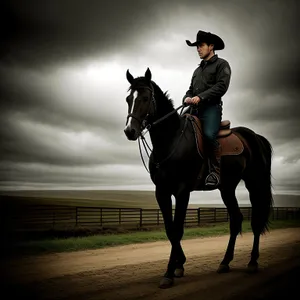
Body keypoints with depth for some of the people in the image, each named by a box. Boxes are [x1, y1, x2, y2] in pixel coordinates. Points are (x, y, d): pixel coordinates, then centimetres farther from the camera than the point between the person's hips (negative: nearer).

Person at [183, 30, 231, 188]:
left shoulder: (221, 64, 6)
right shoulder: (198, 70, 27)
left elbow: (221, 86, -9)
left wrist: (201, 96, -17)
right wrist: (187, 98, -1)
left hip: (211, 107, -7)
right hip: (194, 109, 7)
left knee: (209, 134, -29)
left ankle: (215, 172, -20)